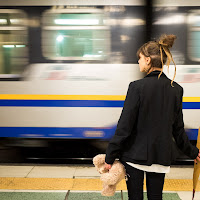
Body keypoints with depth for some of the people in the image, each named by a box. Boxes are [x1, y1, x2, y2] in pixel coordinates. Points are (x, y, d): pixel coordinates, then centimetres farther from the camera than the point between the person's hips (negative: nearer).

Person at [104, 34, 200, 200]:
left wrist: (110, 157, -6)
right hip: (161, 155, 4)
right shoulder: (176, 89, 0)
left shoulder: (137, 87, -14)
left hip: (135, 154, -4)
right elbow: (178, 128, 7)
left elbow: (124, 126, -14)